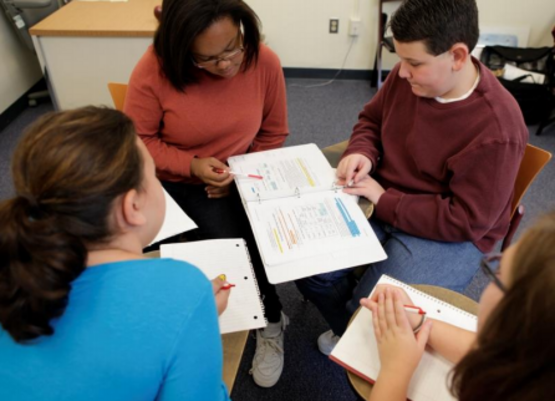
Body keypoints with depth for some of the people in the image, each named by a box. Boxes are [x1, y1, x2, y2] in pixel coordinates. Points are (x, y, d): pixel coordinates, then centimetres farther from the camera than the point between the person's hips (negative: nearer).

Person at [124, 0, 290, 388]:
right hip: (181, 184, -1)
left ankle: (267, 324, 10)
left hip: (246, 177, 2)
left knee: (266, 238, -21)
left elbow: (273, 134, -1)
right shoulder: (155, 70, -20)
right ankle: (272, 321, 10)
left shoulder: (265, 62, -14)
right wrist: (192, 166, -24)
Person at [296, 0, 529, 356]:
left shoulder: (496, 130, -27)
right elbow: (371, 118, 12)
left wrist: (384, 200, -21)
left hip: (449, 236, -5)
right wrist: (361, 153, -11)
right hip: (379, 200, 6)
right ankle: (351, 332, 22)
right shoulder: (408, 76, -8)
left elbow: (466, 221, -22)